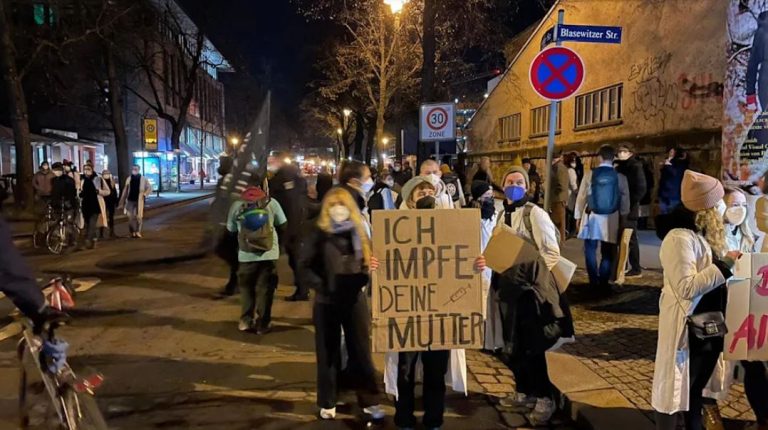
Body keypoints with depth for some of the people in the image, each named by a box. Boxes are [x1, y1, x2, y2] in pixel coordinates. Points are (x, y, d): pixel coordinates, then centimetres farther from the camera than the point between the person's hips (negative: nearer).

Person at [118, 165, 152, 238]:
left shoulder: (143, 179, 0)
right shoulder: (129, 179, 7)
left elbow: (149, 188, 5)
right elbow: (125, 191, 10)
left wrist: (144, 194, -10)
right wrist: (123, 202, 9)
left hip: (139, 201, -2)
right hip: (130, 200, 2)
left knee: (139, 217, -4)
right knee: (131, 217, 3)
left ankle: (138, 232, 2)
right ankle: (132, 232, 11)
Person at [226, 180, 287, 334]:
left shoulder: (237, 204, -2)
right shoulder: (271, 202, -4)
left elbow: (231, 229, 8)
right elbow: (283, 224, 5)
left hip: (246, 254, 1)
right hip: (269, 253, -1)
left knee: (246, 288, 19)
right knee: (265, 289, 10)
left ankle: (246, 321, 22)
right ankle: (262, 324, 14)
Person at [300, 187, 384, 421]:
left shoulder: (359, 231, 4)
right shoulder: (318, 234, -5)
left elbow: (369, 261, 10)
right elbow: (305, 266, -6)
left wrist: (364, 278, -9)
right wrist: (321, 285, -16)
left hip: (355, 299, 2)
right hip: (327, 302, -2)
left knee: (361, 350, 7)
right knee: (328, 353, 9)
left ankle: (370, 401, 18)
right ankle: (327, 403, 22)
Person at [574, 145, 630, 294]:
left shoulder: (589, 175, -7)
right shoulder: (620, 177, -6)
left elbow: (581, 197, -1)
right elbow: (625, 200, 0)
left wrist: (578, 216, 11)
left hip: (592, 217, 0)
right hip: (611, 219, 0)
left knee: (591, 250, 11)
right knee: (608, 253, 9)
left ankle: (594, 282, 11)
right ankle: (603, 282, 8)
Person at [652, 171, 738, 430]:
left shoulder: (706, 234, 10)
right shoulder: (679, 238, -20)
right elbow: (686, 288, -26)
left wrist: (729, 265, 1)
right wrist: (724, 265, -22)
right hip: (688, 328, -9)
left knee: (698, 386, 21)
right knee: (676, 388, 4)